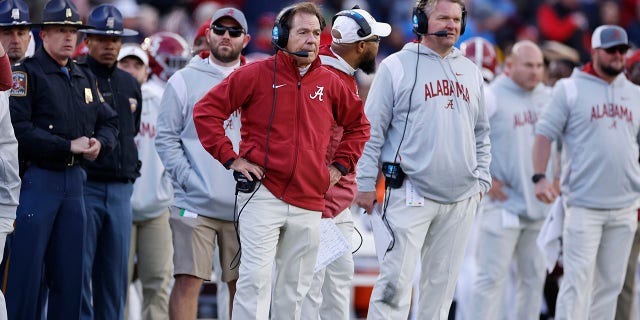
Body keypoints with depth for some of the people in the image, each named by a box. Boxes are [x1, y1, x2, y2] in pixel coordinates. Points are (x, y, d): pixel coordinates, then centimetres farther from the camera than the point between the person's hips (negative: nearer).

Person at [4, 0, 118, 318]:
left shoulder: (85, 78, 17)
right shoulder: (27, 73, -5)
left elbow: (109, 122, 22)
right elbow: (18, 128, -16)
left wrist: (99, 143, -1)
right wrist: (69, 146, -16)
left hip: (74, 180, 7)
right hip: (37, 180, -7)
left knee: (69, 270, 8)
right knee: (27, 268, -7)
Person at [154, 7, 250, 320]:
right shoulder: (184, 81, 5)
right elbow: (166, 139, 2)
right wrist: (187, 178, -10)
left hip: (243, 207, 3)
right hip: (195, 203, -3)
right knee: (188, 281, -8)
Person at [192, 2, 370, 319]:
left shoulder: (330, 83, 10)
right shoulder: (257, 74, -3)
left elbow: (358, 124, 24)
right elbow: (206, 110, -2)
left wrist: (341, 165, 12)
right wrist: (230, 158, -7)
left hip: (309, 204, 5)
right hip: (262, 196, -5)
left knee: (295, 287, 10)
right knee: (256, 279, -12)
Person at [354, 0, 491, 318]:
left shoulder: (470, 72, 15)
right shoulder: (397, 67, -1)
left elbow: (481, 134, 22)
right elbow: (372, 131, -2)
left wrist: (481, 179, 13)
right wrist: (365, 184, -6)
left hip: (461, 198, 5)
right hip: (411, 194, -5)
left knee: (442, 281, 8)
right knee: (396, 279, -11)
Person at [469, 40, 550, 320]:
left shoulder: (547, 98, 11)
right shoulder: (491, 97, -8)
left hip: (539, 205, 6)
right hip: (503, 204, -6)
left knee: (533, 278, 10)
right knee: (492, 277, -8)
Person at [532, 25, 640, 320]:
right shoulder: (570, 90, 0)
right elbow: (545, 133, -1)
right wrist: (539, 177, -13)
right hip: (584, 204, -5)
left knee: (610, 284, 6)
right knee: (578, 280, -11)